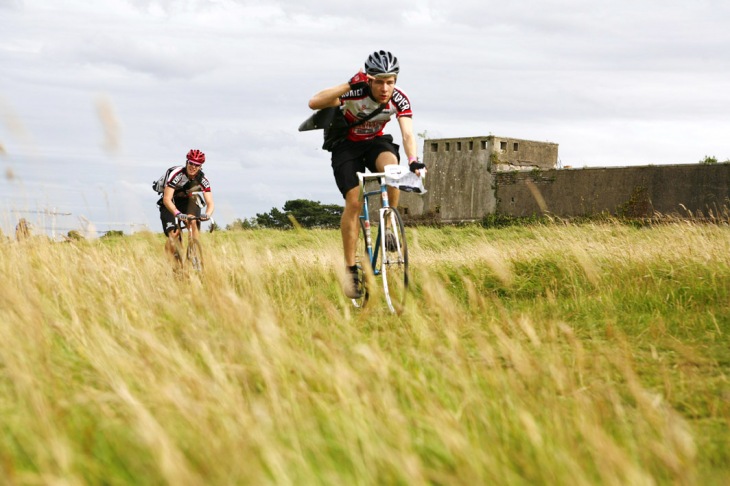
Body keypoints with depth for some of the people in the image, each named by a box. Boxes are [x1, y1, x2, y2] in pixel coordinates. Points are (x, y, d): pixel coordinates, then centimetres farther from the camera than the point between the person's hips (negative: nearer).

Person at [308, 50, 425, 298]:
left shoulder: (399, 99, -20)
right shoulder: (356, 92, -29)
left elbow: (407, 134, -29)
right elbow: (314, 103, -40)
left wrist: (413, 161, -49)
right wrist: (349, 85, -49)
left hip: (376, 142, 2)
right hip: (347, 145, -2)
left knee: (391, 165, -34)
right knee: (354, 201, -18)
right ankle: (350, 269, -10)